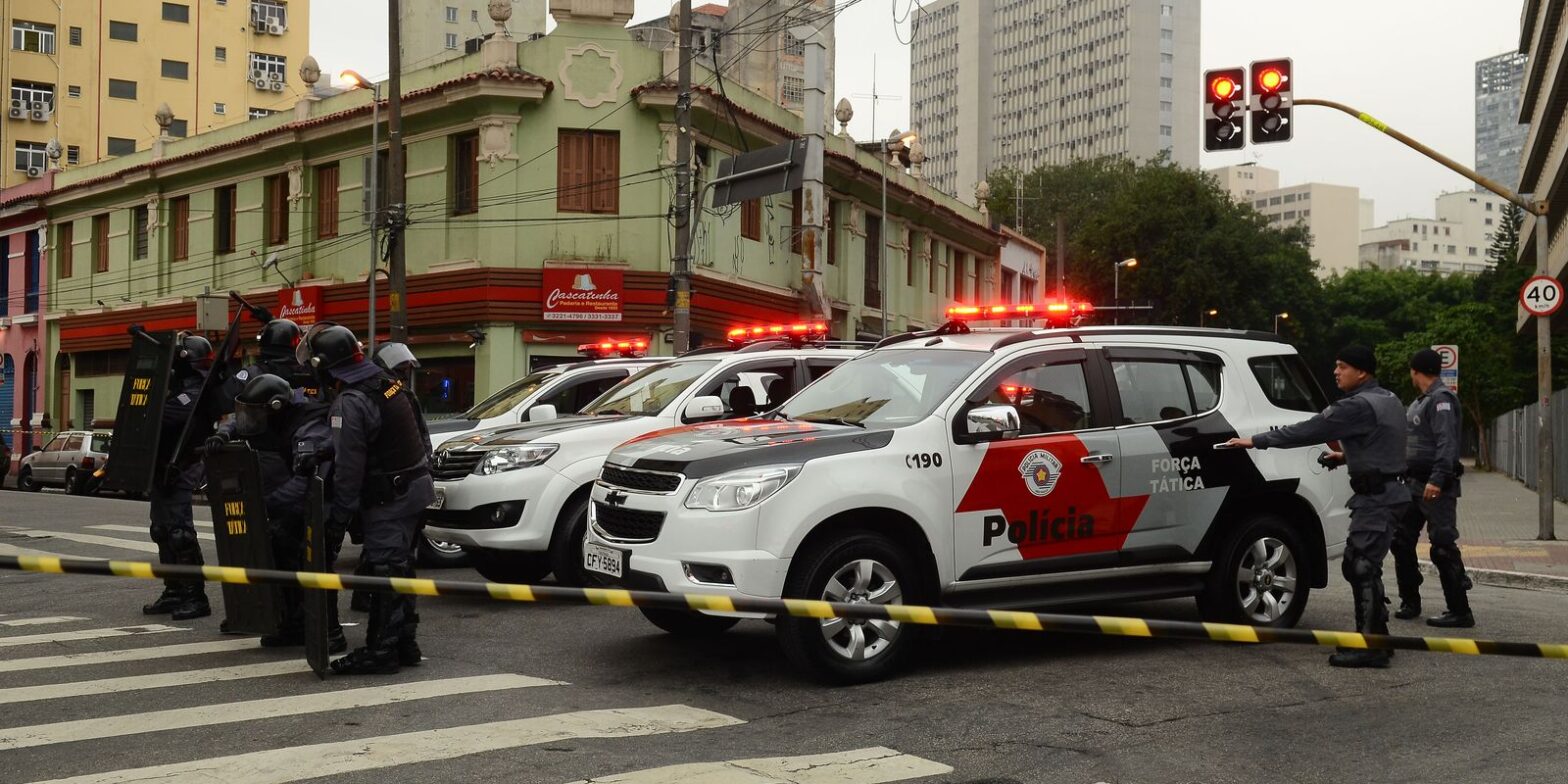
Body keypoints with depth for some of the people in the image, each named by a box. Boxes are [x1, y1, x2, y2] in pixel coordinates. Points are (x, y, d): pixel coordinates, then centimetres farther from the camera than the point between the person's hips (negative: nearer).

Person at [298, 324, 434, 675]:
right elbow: (421, 437, 18)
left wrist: (340, 515, -12)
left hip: (388, 499, -9)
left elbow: (348, 468, -19)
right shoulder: (389, 383, 9)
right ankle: (404, 643, 24)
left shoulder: (349, 403, -18)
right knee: (400, 567, 16)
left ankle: (381, 650, 1)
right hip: (417, 485, 9)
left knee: (384, 570, -4)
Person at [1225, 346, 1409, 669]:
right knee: (1357, 565, 15)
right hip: (1388, 491, 10)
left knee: (1363, 567, -10)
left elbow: (1308, 431, -18)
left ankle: (1372, 647, -9)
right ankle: (1375, 637, 20)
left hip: (1376, 497, -10)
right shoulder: (1388, 400, 15)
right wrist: (1348, 456, 22)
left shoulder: (1358, 406, -17)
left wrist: (1256, 441, -14)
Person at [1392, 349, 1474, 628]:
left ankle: (1460, 612, -3)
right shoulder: (1420, 402, 17)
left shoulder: (1441, 399, -13)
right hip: (1414, 483, 10)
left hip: (1435, 486, -10)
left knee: (1443, 547, -8)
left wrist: (1437, 479, -30)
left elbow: (1447, 442, -23)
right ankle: (1410, 602, 20)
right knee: (1401, 540, 11)